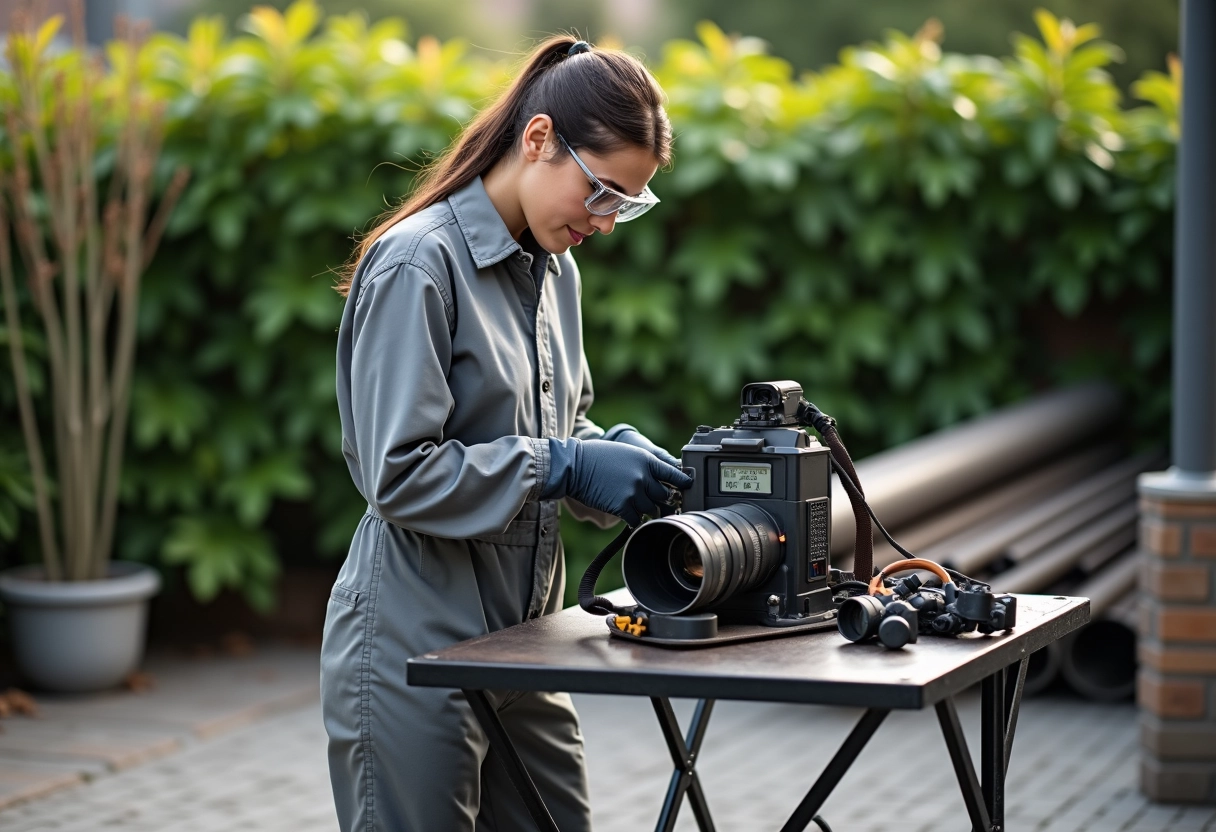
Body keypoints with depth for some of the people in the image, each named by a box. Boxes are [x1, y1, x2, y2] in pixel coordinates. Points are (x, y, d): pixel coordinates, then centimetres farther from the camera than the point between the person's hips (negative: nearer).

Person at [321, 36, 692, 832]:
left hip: (519, 647, 8)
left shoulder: (555, 269, 10)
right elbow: (396, 474, -20)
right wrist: (563, 467, -21)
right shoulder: (417, 264, -16)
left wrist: (616, 452, -2)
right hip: (417, 654, -8)